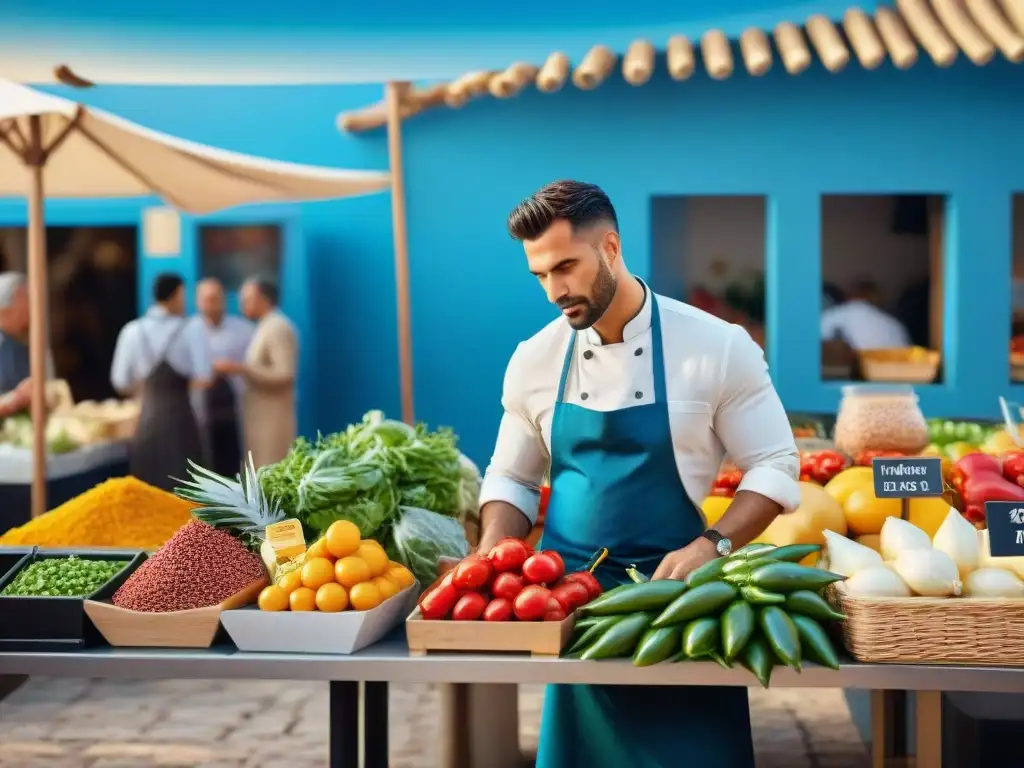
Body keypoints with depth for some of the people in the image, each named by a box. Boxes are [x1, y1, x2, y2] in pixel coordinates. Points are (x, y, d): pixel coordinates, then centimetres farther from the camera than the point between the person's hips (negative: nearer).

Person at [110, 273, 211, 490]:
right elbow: (204, 379, -12)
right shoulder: (191, 330, -6)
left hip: (147, 419, 3)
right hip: (179, 417, -3)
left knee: (149, 489, 8)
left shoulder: (133, 331, 1)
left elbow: (121, 383, 5)